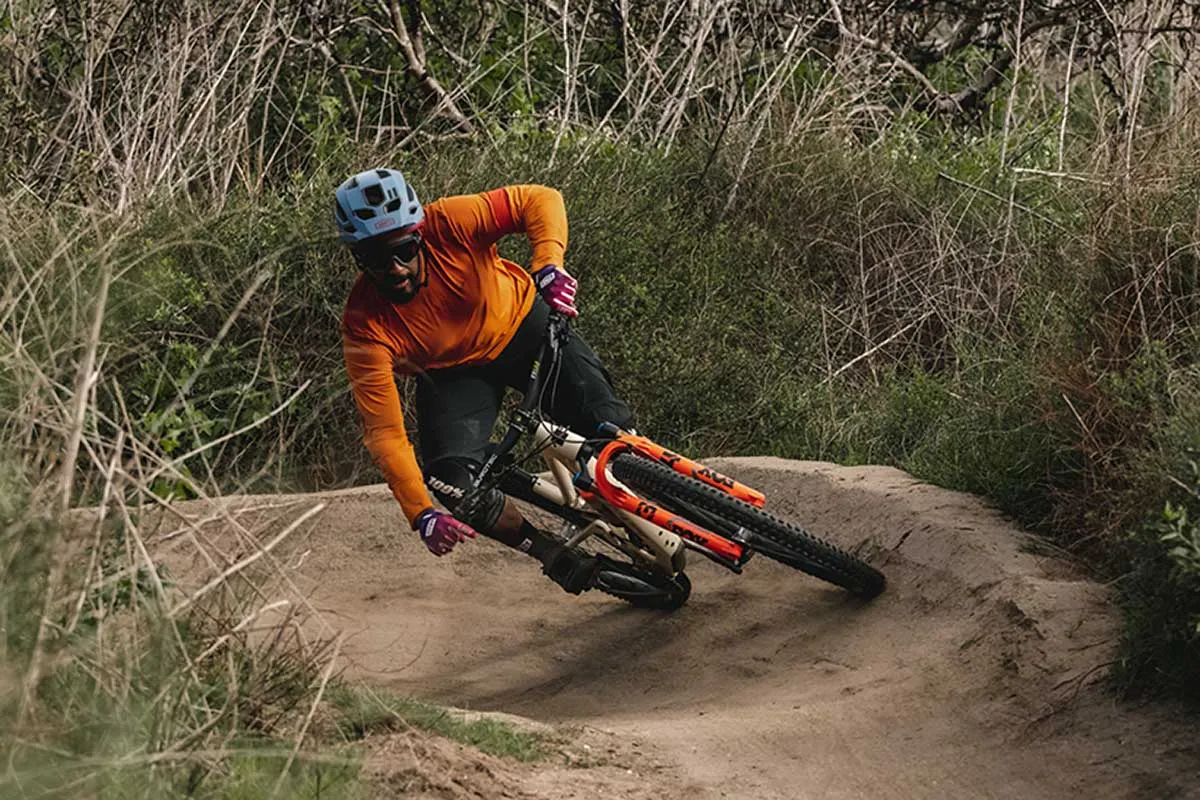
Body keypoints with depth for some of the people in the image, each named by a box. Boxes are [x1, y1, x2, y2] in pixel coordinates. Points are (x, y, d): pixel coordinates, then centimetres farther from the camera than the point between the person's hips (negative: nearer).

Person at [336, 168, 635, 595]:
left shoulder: (449, 224, -32)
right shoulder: (365, 327, -31)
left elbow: (540, 200, -25)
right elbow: (384, 433, -31)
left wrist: (548, 266, -44)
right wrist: (422, 515, -41)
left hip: (522, 323, 0)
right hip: (454, 374, 0)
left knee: (609, 428, -16)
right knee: (451, 480, -23)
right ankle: (561, 560, -1)